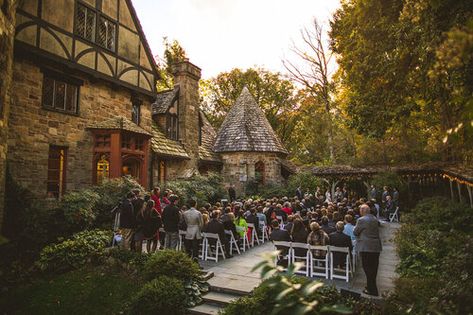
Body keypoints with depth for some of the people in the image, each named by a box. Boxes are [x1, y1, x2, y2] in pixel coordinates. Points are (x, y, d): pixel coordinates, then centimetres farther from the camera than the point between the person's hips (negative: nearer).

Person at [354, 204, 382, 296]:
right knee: (373, 268, 16)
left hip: (366, 247, -8)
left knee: (368, 268, 0)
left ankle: (372, 290, 3)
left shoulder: (361, 220, -14)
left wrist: (355, 227, 13)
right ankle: (371, 286, 28)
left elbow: (355, 232, -7)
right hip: (376, 247, 8)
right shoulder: (375, 219, 10)